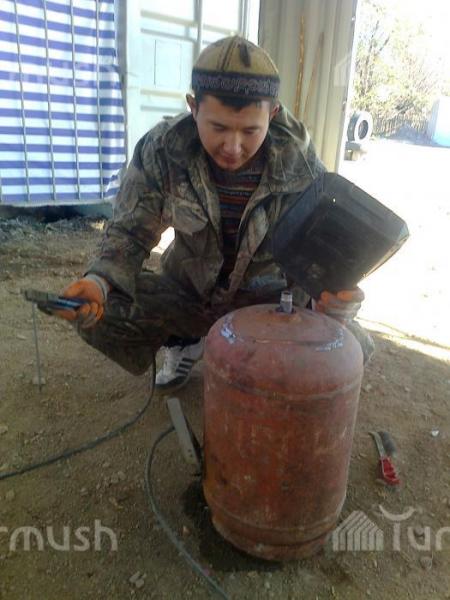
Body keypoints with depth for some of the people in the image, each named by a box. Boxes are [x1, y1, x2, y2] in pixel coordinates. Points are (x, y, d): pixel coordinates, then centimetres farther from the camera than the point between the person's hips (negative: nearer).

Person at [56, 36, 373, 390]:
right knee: (96, 313, -20)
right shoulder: (161, 149, -20)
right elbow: (130, 234, -11)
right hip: (187, 291, 1)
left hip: (271, 300, 0)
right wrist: (99, 281, -33)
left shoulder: (301, 167, -21)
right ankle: (183, 342, 12)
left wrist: (338, 297, -38)